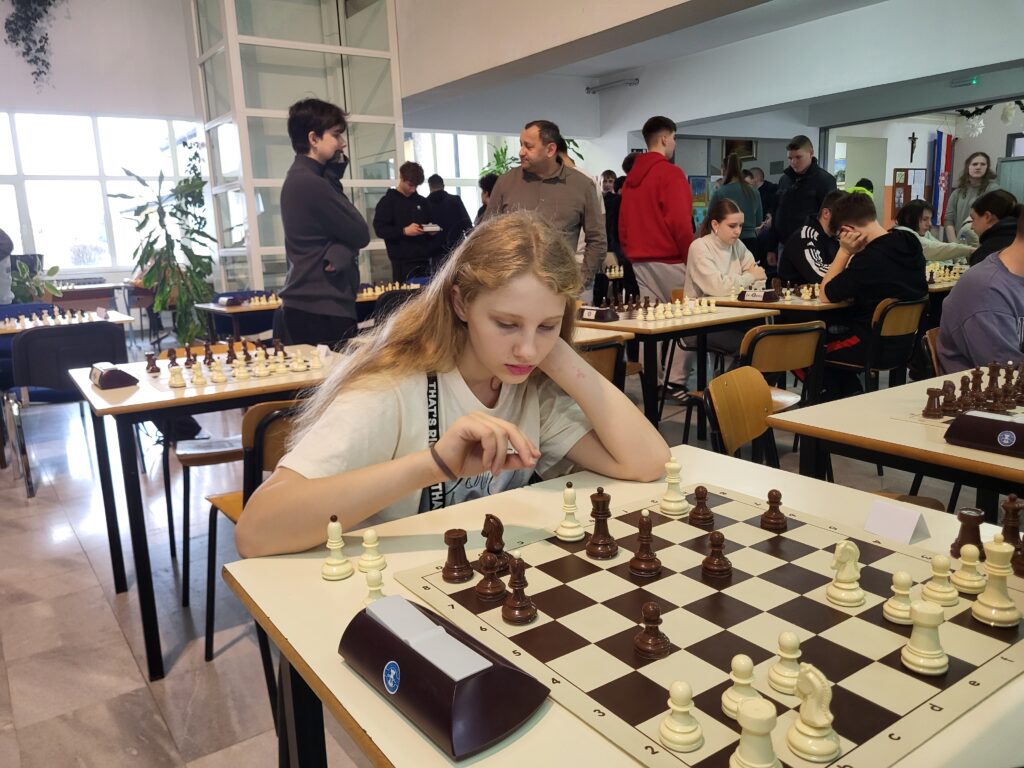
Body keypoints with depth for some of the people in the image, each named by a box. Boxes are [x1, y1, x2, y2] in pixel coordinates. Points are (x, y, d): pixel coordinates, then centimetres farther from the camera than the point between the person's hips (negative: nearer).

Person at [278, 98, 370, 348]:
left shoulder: (300, 178, 15)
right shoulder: (311, 184, -17)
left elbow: (343, 231, 8)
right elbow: (361, 234, -11)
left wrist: (338, 255, -16)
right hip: (319, 311, -10)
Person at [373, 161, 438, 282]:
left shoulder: (422, 201, 16)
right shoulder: (387, 202, 0)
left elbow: (431, 222, 25)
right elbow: (380, 229, -8)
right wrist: (404, 231, -21)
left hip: (423, 258, 5)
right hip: (402, 261, -5)